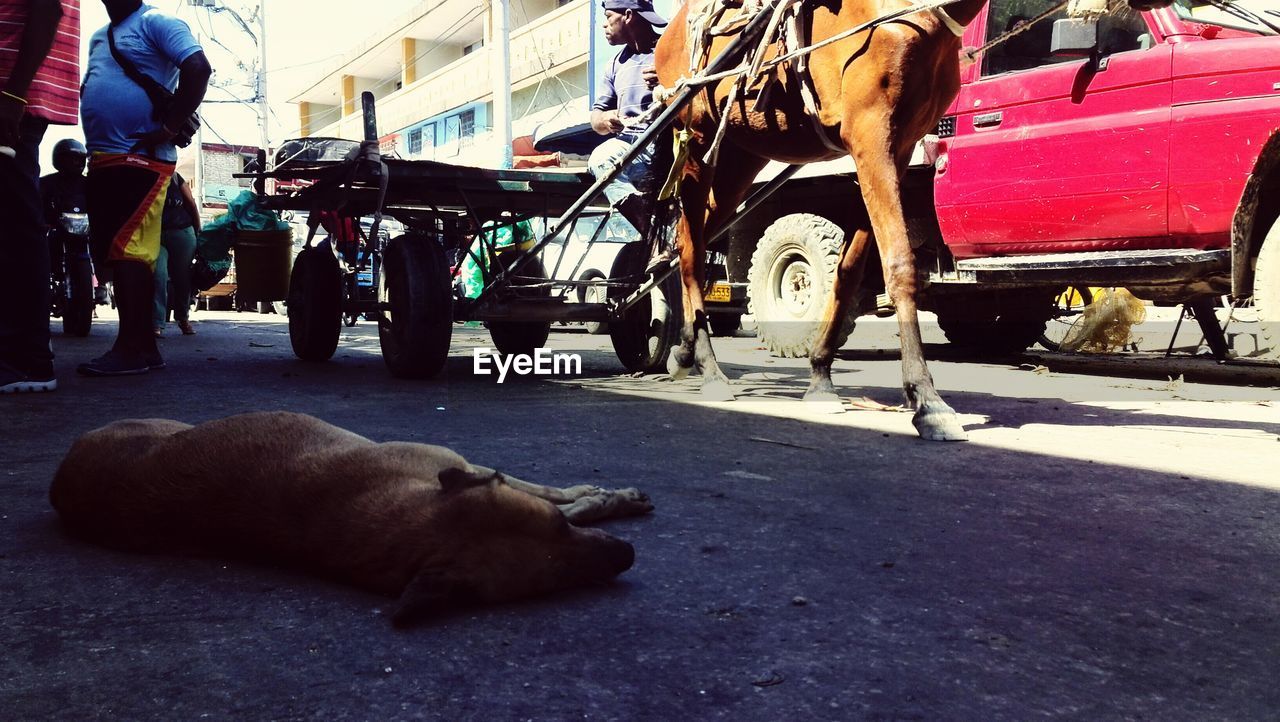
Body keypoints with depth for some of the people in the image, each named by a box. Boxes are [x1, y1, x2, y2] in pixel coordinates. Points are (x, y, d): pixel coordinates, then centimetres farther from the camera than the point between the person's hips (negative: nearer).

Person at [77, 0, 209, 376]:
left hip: (141, 159, -9)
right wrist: (94, 140, 16)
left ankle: (132, 348, -16)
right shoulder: (98, 38, 24)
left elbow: (199, 69, -16)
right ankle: (143, 346, 10)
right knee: (112, 254, 6)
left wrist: (169, 127, -17)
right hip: (100, 161, 9)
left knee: (128, 250, -15)